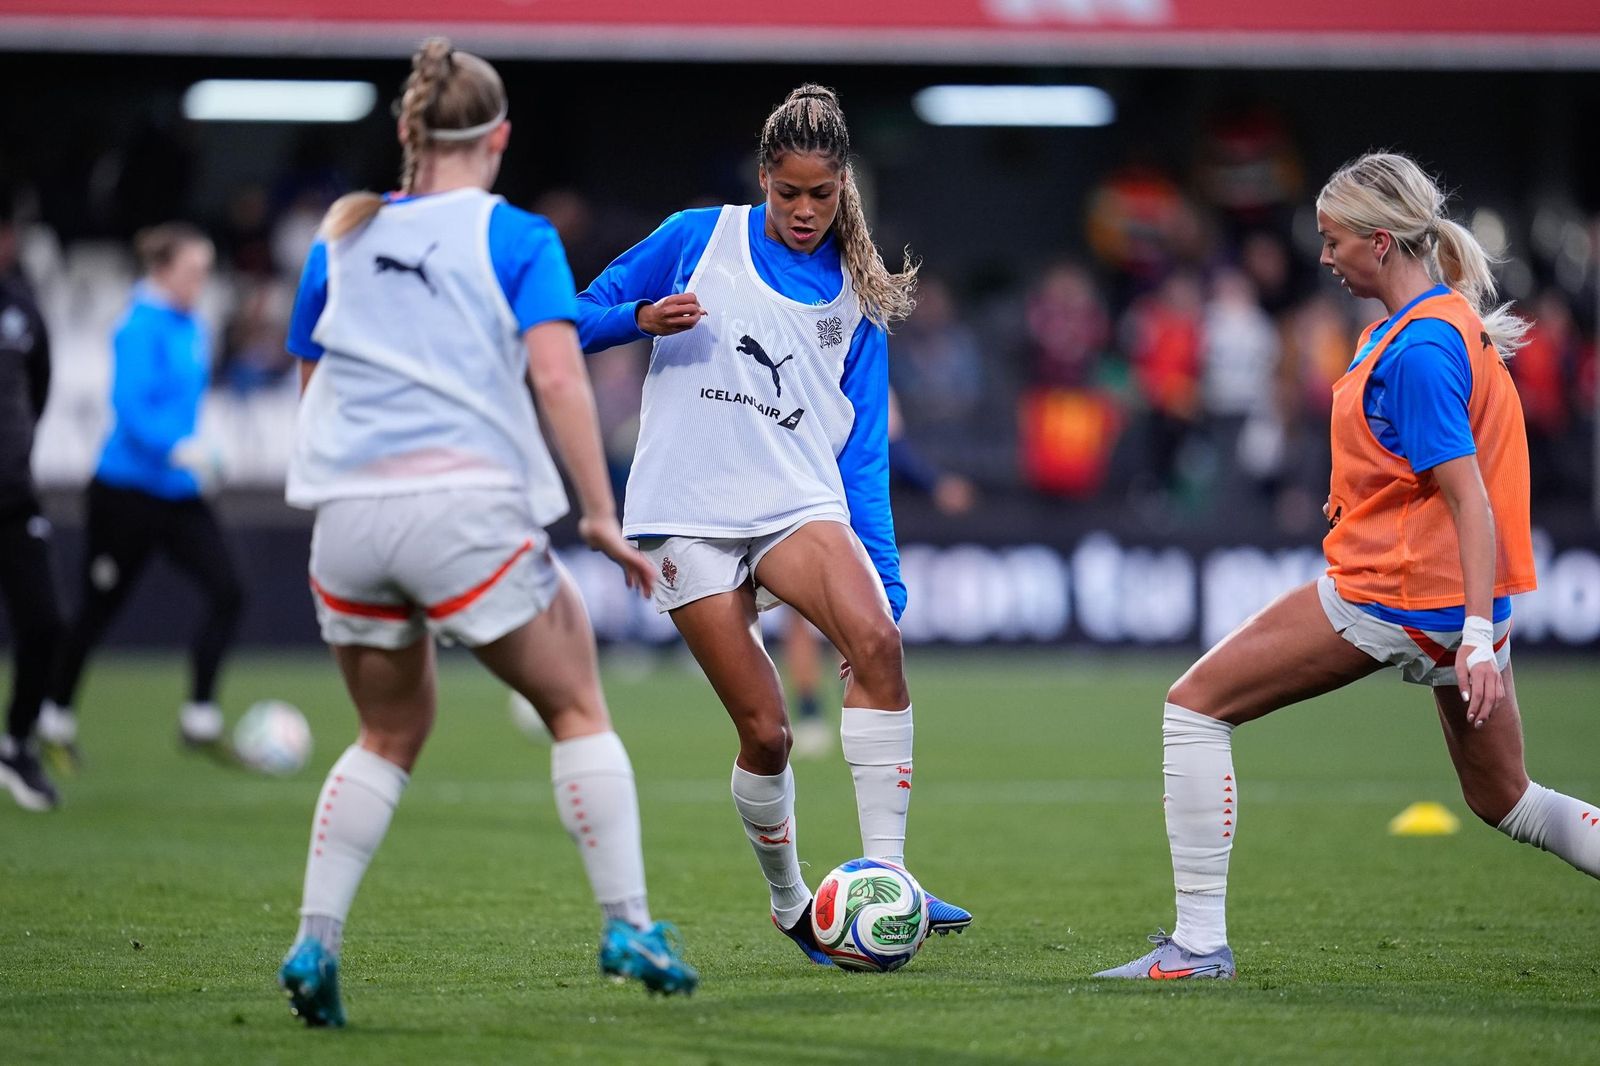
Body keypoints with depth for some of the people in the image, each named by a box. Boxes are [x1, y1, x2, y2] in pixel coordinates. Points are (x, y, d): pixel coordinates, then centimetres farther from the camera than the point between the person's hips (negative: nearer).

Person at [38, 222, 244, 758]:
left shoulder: (192, 328, 8)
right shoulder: (141, 328, -16)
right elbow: (130, 406, -26)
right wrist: (178, 448, -38)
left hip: (178, 493, 7)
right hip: (127, 491, -7)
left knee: (227, 593, -7)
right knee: (99, 607, 6)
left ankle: (200, 718, 0)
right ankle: (55, 718, 24)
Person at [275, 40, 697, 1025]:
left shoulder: (342, 237, 14)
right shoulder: (517, 238, 1)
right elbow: (556, 372, -10)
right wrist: (601, 515, -9)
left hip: (348, 507, 4)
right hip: (467, 501, -4)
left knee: (391, 734, 19)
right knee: (578, 708, 11)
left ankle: (315, 943, 6)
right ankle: (629, 927, 5)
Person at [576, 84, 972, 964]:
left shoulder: (856, 297, 11)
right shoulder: (700, 239, 5)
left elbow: (862, 450, 12)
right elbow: (579, 316, 9)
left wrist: (883, 571, 4)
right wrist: (643, 318, -13)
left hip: (798, 504, 2)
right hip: (688, 516, -2)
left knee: (877, 642, -28)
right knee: (765, 731, -9)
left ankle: (883, 879, -28)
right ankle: (790, 902, 16)